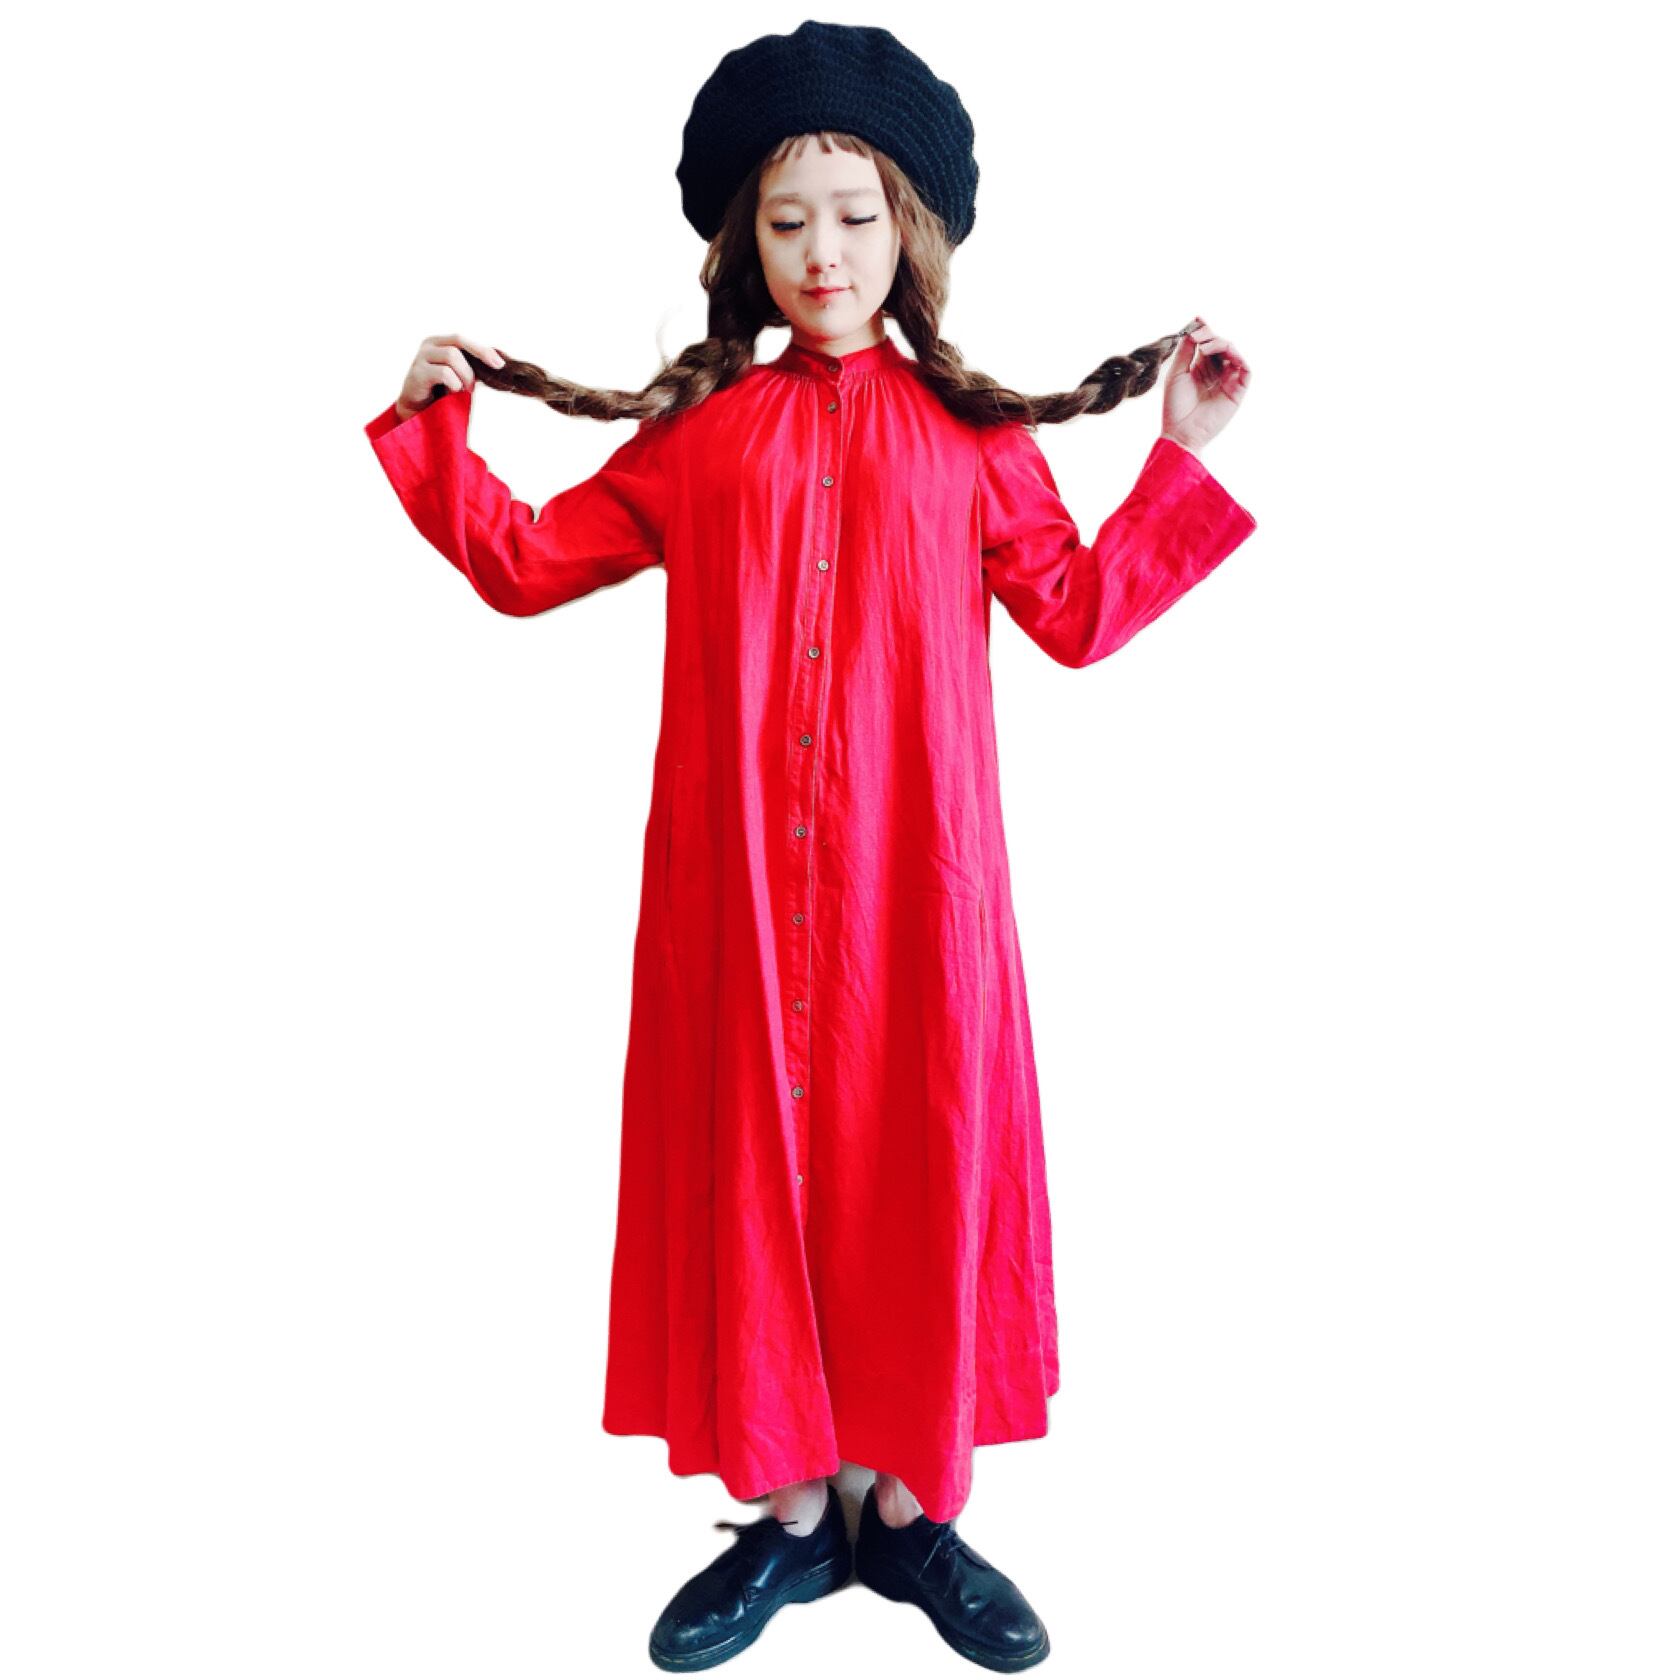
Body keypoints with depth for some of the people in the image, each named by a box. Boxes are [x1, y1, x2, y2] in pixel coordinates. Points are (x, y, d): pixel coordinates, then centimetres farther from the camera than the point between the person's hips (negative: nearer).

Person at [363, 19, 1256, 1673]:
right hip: (739, 873, 1)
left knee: (921, 1152, 4)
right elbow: (526, 563, 14)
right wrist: (431, 429, 7)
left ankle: (913, 1508, 23)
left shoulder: (972, 435, 9)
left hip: (914, 872, 0)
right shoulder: (695, 432, 9)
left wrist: (1183, 456, 5)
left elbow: (1082, 613, 7)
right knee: (750, 1153, 5)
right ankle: (786, 1512, 23)